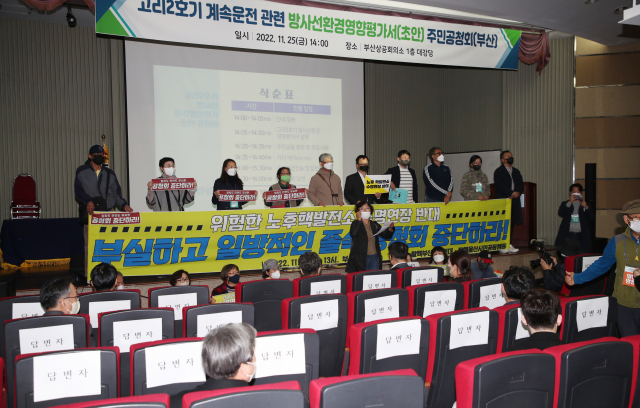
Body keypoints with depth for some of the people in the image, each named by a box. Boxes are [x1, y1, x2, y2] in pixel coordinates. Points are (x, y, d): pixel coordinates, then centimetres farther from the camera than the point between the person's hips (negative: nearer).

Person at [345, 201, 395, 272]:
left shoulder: (374, 225, 12)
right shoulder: (356, 224, -1)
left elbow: (386, 236, 15)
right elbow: (353, 233, -22)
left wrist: (390, 229, -5)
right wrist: (359, 219, -15)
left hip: (374, 257, 5)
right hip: (360, 258, -4)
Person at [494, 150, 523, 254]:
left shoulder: (516, 171, 20)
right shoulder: (498, 171, 0)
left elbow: (521, 185, 13)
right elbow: (499, 186, -12)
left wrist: (517, 193, -7)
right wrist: (511, 193, -17)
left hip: (514, 201, 6)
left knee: (512, 222, 6)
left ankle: (509, 244, 12)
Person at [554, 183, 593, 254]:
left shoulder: (584, 204, 15)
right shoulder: (565, 204, 14)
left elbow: (591, 218, 5)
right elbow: (560, 214, -6)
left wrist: (586, 207, -11)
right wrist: (570, 202, -12)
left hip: (582, 236, 1)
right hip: (568, 235, -1)